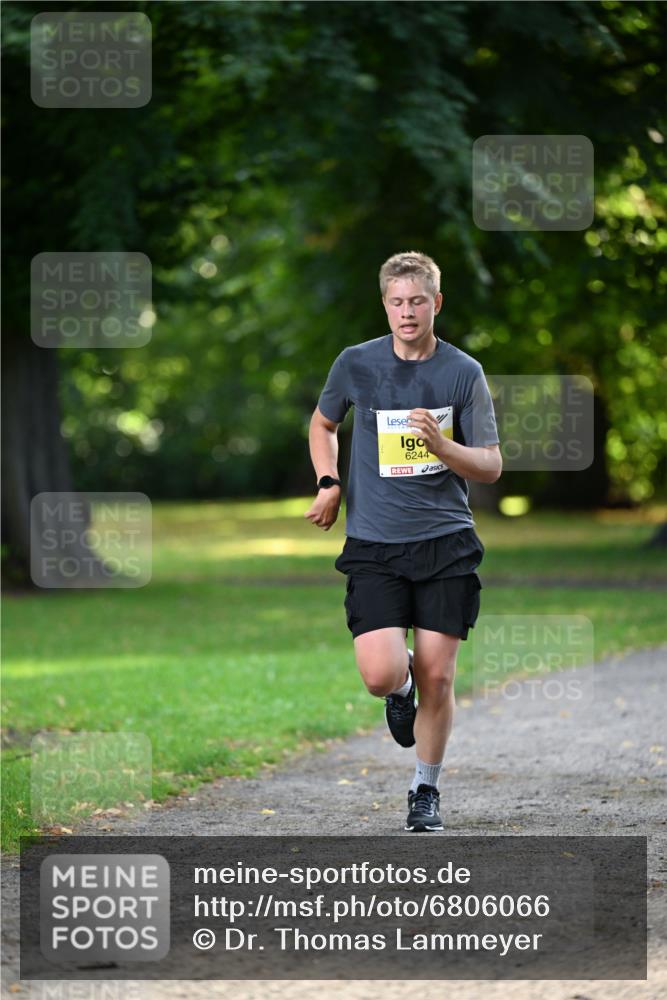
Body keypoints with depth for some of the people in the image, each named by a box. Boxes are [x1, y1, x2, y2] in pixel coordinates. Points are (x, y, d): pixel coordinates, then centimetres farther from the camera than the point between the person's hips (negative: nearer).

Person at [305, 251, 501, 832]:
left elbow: (491, 467, 0)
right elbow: (323, 423, 21)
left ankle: (426, 791, 21)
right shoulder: (356, 364, 1)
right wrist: (329, 483, 5)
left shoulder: (465, 373, -1)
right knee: (381, 675, -15)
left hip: (446, 543, 0)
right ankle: (402, 687, 23)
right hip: (373, 545, 0)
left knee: (437, 677, -1)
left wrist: (441, 445, -18)